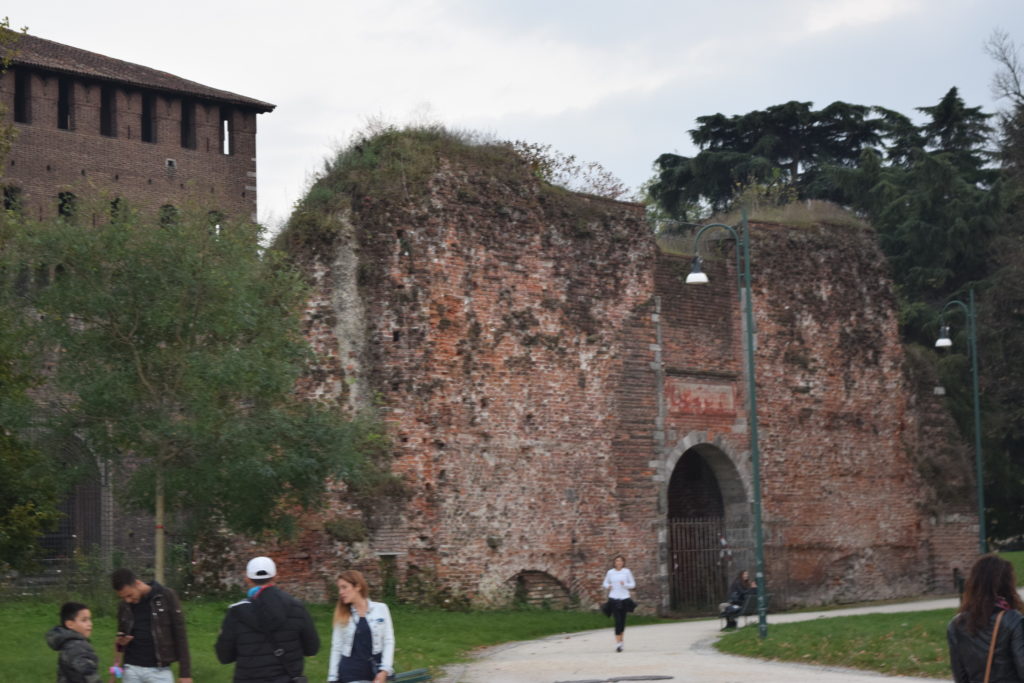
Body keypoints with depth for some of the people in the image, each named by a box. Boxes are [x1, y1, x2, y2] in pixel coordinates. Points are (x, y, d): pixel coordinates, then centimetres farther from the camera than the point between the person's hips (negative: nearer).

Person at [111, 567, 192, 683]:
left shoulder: (166, 596, -7)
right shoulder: (124, 606, 4)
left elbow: (180, 635, -5)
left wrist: (185, 672, -8)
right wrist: (121, 642, -6)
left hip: (159, 670, -3)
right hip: (132, 670, 3)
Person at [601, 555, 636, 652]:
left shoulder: (627, 572, 2)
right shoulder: (610, 572, 3)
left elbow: (633, 584, 6)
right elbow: (605, 583, 16)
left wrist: (625, 584, -13)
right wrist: (608, 586, -7)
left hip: (624, 598, 1)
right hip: (614, 599, -1)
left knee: (622, 620, 8)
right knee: (617, 620, -11)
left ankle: (620, 640, 28)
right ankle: (618, 642, -13)